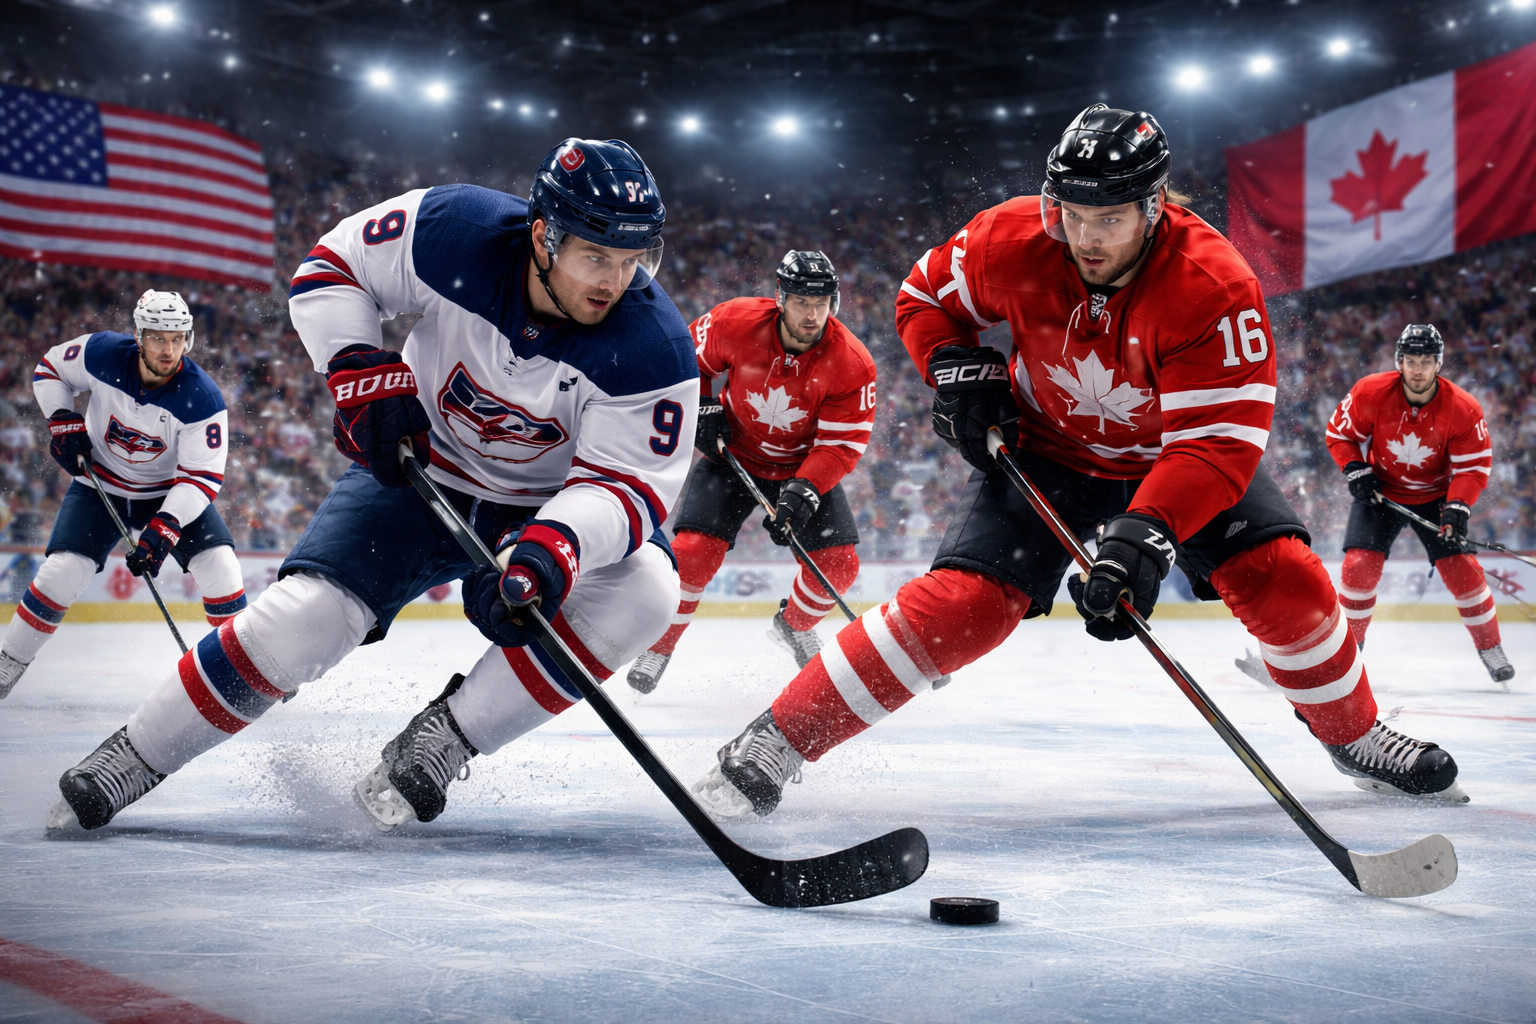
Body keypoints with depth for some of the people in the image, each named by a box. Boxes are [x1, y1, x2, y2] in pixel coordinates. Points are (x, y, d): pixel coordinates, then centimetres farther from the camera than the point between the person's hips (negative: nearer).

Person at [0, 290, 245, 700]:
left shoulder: (202, 398, -26)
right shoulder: (102, 354, -21)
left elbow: (202, 477, -24)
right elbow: (50, 368, 0)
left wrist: (164, 529, -35)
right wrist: (62, 421, -15)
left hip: (172, 492, 0)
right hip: (101, 485, 1)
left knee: (219, 569, -17)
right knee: (62, 572, -14)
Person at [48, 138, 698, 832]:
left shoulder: (654, 350, -27)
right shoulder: (455, 230, -23)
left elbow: (626, 485, -29)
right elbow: (331, 269, -8)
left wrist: (552, 548, -49)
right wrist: (365, 378, -21)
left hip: (547, 507, 0)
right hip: (416, 469, 0)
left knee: (643, 592, -28)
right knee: (305, 618, -17)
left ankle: (442, 740, -17)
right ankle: (130, 759, 3)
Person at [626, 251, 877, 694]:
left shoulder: (852, 364, -23)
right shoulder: (735, 323, -22)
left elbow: (841, 445, -21)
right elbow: (689, 359, 0)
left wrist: (803, 491, -33)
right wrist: (701, 408, -11)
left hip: (806, 466, 1)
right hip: (733, 454, -1)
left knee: (838, 564, -8)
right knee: (693, 550, -17)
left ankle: (793, 625, 25)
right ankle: (659, 645, 6)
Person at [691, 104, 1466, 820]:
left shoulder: (1213, 286, -32)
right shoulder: (1014, 242, -23)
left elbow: (1219, 442, -36)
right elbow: (926, 294, -1)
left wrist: (1147, 533, -49)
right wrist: (959, 372, -19)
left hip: (1174, 454, 0)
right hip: (1043, 450, 0)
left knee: (1283, 579, -15)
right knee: (962, 603, -19)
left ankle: (1355, 735, 15)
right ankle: (780, 738, -13)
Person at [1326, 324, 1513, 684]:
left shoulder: (1464, 409, -21)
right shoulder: (1371, 393, -20)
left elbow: (1473, 467, -15)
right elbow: (1339, 432, -5)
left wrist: (1457, 508, -29)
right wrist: (1357, 472, -18)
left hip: (1435, 496, 0)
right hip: (1380, 491, 0)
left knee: (1461, 567, -10)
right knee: (1360, 564, -15)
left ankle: (1491, 649, 8)